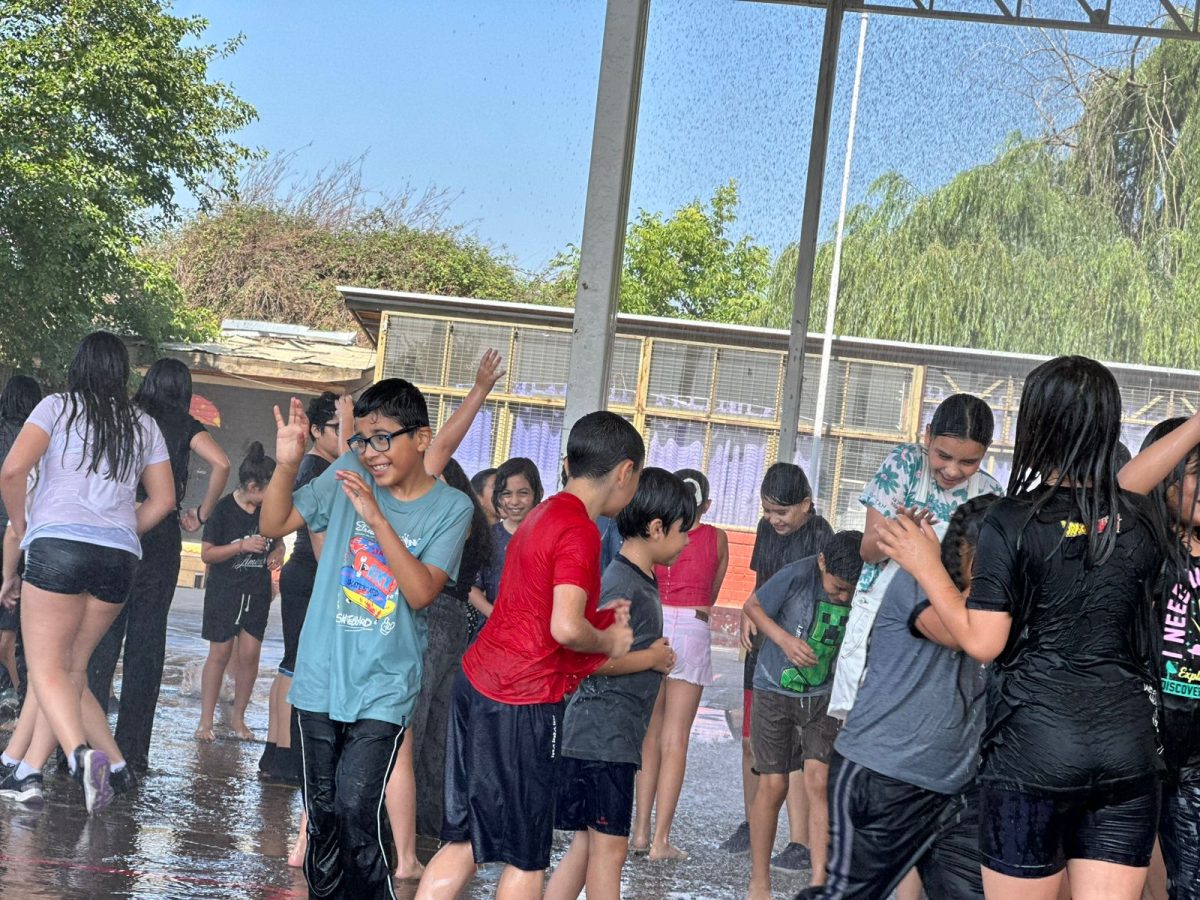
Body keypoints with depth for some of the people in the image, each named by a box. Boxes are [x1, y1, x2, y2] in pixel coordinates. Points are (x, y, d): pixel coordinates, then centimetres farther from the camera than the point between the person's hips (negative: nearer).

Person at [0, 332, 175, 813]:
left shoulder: (58, 406, 4)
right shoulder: (143, 425, 16)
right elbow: (163, 500, 16)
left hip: (59, 543, -4)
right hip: (120, 557, 4)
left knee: (49, 669, -6)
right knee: (68, 669, 9)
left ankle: (81, 753, -30)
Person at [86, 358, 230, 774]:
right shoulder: (184, 426, 3)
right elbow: (220, 464, -12)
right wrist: (201, 515, -1)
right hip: (160, 541, -1)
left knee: (101, 635, 4)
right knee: (147, 641, 4)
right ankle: (132, 750, 3)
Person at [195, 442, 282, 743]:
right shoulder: (224, 509, -12)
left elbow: (278, 540, 19)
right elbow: (207, 554, -10)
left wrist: (278, 552, -4)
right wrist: (243, 546, -22)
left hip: (257, 593, 4)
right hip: (224, 591, -4)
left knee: (249, 654, 0)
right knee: (220, 653, 0)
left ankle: (238, 718, 14)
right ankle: (206, 721, 8)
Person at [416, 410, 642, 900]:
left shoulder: (543, 515, 13)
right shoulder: (580, 532, -15)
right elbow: (566, 627, -27)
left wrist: (602, 619, 11)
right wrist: (610, 642, -8)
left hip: (477, 682, 9)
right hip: (523, 703, -9)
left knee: (464, 841, 13)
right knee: (527, 856, 4)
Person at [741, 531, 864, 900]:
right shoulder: (797, 576, -22)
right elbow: (753, 607, -6)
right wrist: (784, 639, -21)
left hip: (824, 695, 1)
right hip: (775, 691, -1)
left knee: (819, 781, -11)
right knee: (773, 785, 1)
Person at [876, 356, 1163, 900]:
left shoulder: (1013, 522, -9)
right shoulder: (1141, 523, 4)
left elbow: (983, 642, -10)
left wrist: (926, 567, 2)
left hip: (1034, 749, -4)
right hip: (1128, 747, 4)